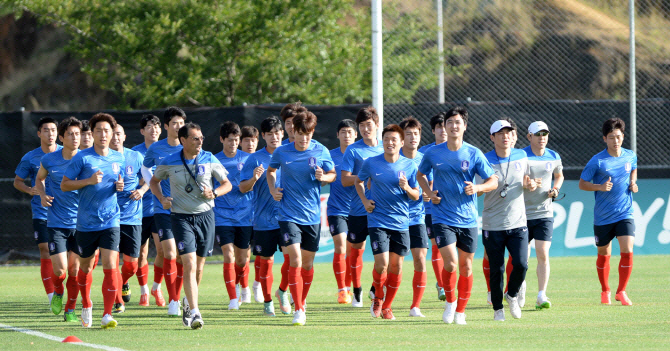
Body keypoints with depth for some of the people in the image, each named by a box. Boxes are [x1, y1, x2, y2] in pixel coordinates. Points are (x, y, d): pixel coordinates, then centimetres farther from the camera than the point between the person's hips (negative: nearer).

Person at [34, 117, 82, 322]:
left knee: (75, 270, 1)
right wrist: (42, 195, -3)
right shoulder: (49, 160, -3)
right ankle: (58, 293, 24)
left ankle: (70, 310, 16)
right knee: (60, 270, -9)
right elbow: (39, 179, 17)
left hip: (80, 223, 1)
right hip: (56, 223, -1)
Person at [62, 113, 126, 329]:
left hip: (110, 222, 1)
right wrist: (89, 181, -18)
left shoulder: (118, 158, 7)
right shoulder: (82, 158, -6)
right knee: (86, 267, 13)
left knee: (110, 266, -14)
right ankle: (86, 307, 37)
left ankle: (107, 315, -12)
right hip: (86, 222, -1)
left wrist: (120, 186, -2)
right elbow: (64, 185, -5)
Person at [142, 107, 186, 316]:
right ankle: (173, 302, -7)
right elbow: (145, 169, 18)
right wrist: (154, 188, 3)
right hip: (163, 209, -2)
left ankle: (170, 293, 21)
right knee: (169, 254, -12)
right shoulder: (155, 149, 0)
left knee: (182, 256, 5)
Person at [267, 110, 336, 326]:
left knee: (307, 262, 11)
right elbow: (271, 170, 16)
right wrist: (272, 189, -1)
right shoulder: (281, 152, -3)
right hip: (289, 215, -2)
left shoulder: (321, 152, -3)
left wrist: (323, 177, -13)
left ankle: (302, 302, 33)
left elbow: (332, 175, 9)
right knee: (295, 260, -15)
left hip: (312, 215, 2)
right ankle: (298, 310, -12)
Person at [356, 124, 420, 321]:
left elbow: (416, 196, 4)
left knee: (396, 266, 4)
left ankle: (387, 305, 21)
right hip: (378, 221, -2)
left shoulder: (409, 166, 1)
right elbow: (358, 181, 18)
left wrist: (407, 188, -17)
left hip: (401, 223, 2)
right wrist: (364, 201, 3)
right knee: (382, 264, -13)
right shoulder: (371, 163, -1)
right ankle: (378, 297, 15)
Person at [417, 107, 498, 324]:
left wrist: (477, 188, -18)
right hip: (443, 218, -1)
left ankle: (460, 311, 20)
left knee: (466, 266, 6)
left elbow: (493, 182, 2)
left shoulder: (473, 154, -2)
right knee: (451, 263, -15)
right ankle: (450, 301, 10)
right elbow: (421, 174, 19)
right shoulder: (433, 153, 1)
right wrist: (430, 193, 1)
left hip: (468, 219, 1)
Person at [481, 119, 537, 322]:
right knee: (496, 269, 1)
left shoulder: (521, 157, 6)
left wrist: (530, 185, -3)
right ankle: (498, 308, 19)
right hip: (493, 225, -3)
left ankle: (512, 295, 19)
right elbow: (478, 189, -4)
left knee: (521, 264, -10)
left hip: (518, 223, 3)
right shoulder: (485, 161, -6)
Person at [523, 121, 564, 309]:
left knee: (543, 254, -11)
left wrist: (556, 189, 3)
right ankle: (521, 285, 34)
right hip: (522, 214, -1)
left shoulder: (554, 157, 4)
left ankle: (541, 296, -10)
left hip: (544, 214, 1)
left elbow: (559, 175, 23)